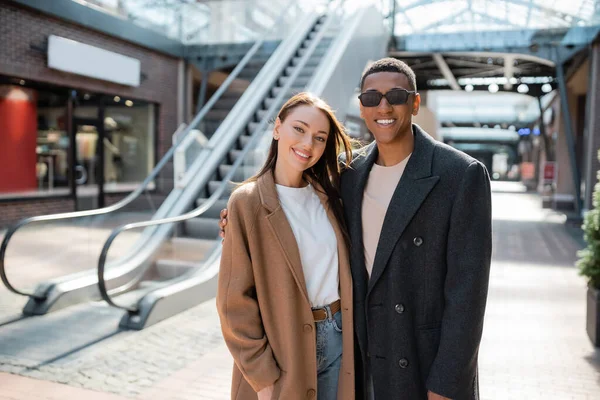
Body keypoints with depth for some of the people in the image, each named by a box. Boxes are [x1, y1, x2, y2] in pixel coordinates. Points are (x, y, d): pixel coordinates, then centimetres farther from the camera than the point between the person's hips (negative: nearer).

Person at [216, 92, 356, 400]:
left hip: (338, 339, 5)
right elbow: (235, 301, -12)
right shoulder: (247, 201, -13)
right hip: (284, 350, -4)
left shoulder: (328, 195, 2)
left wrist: (347, 336, 6)